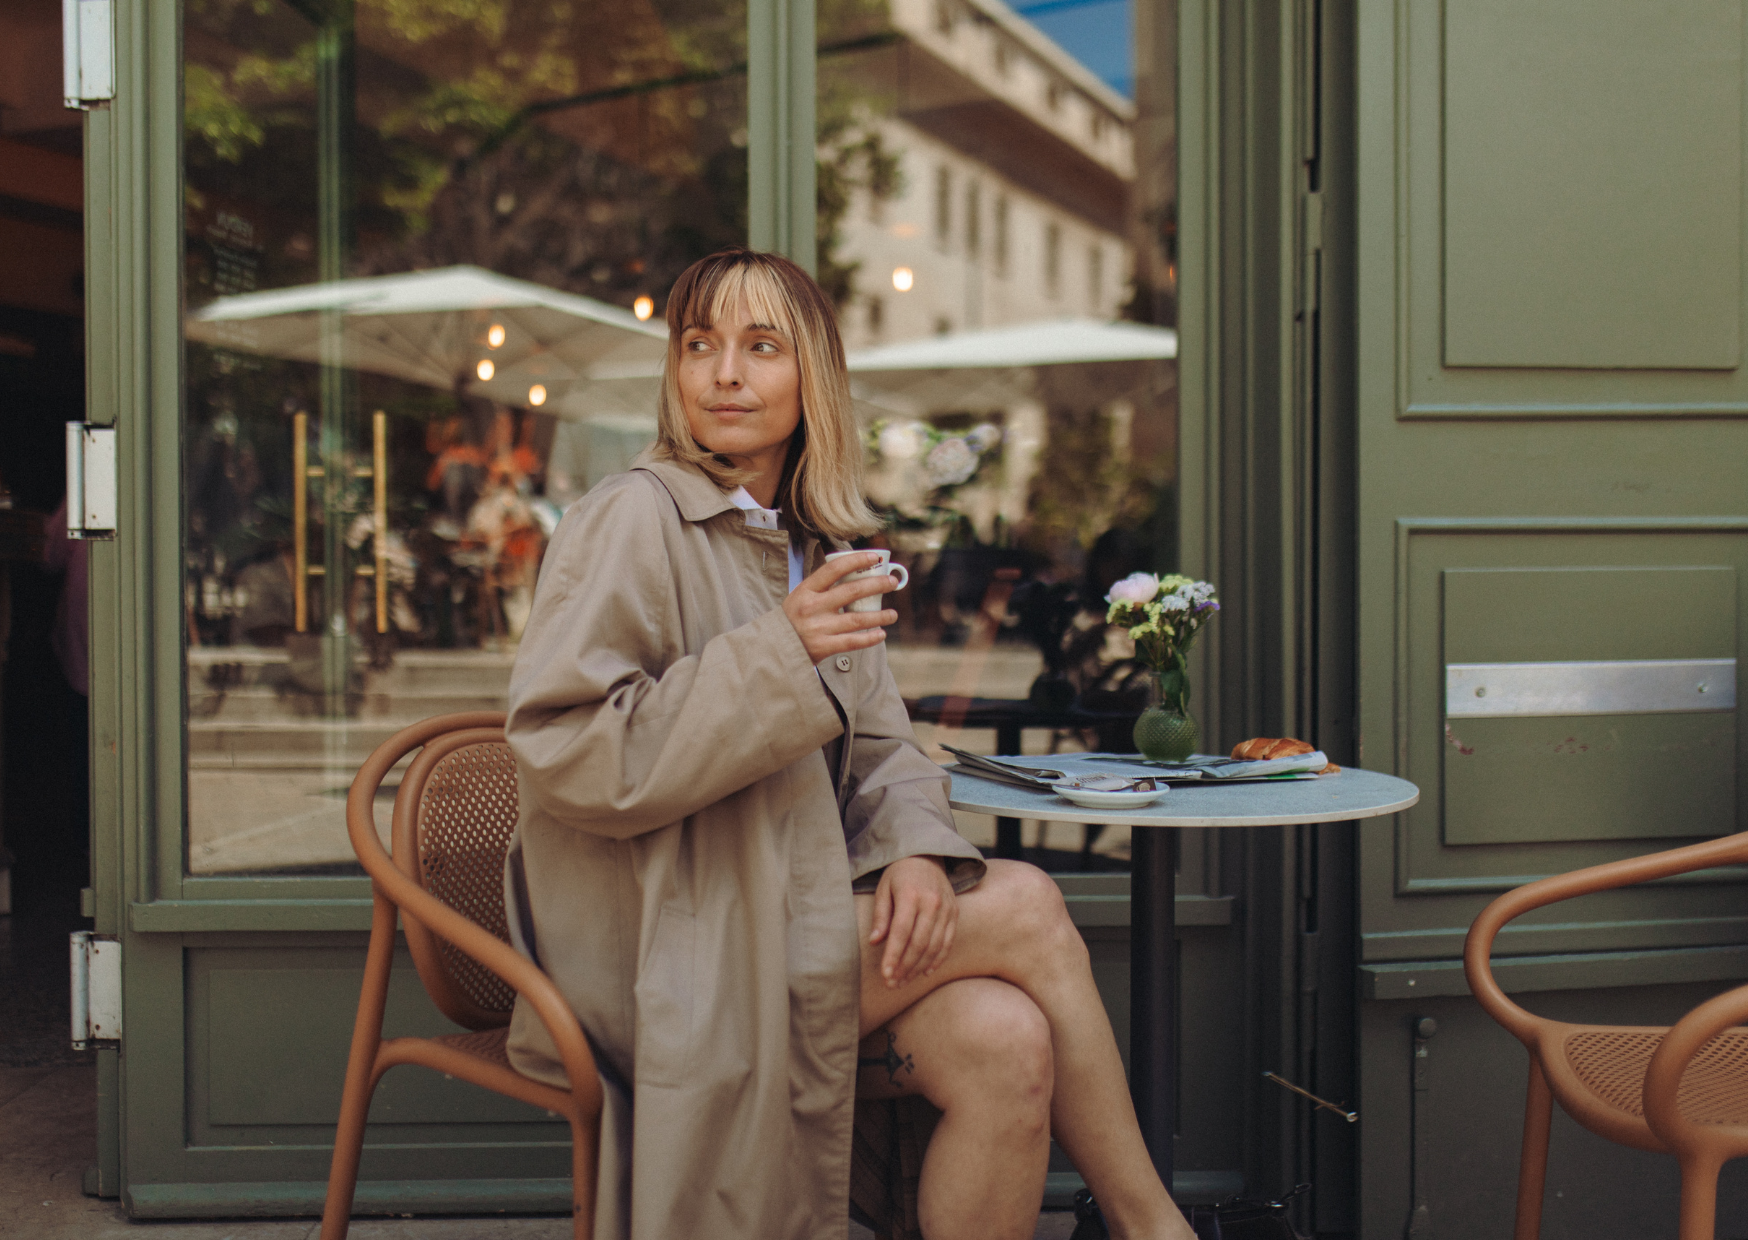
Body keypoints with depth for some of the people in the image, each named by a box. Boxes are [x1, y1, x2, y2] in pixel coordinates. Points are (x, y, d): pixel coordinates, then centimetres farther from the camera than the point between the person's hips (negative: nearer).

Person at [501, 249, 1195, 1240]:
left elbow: (880, 751, 13)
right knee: (1026, 909, -17)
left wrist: (917, 849, -10)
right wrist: (776, 661, -22)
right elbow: (560, 752, -16)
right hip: (665, 961, -6)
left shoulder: (818, 547, 17)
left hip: (796, 924, 6)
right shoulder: (634, 519, -8)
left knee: (1009, 1045, -22)